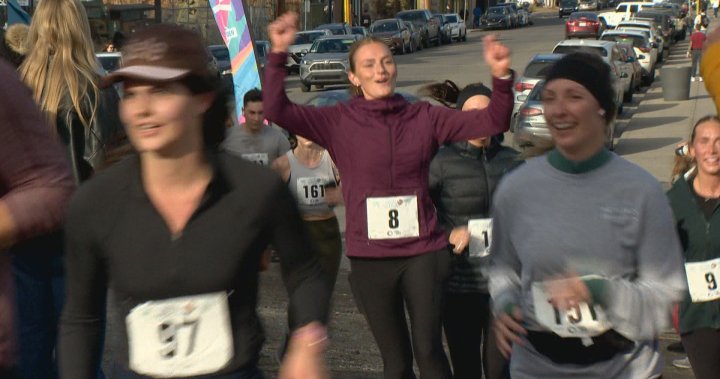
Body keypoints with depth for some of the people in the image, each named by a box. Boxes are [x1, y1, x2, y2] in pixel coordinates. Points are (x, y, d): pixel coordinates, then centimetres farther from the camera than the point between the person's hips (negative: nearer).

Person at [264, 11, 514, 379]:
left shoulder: (424, 117, 1)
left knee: (428, 348, -4)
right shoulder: (339, 121, -3)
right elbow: (277, 110, -11)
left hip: (423, 251, 0)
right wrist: (278, 54, -21)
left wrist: (501, 78, -19)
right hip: (370, 258, 0)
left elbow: (491, 122, -2)